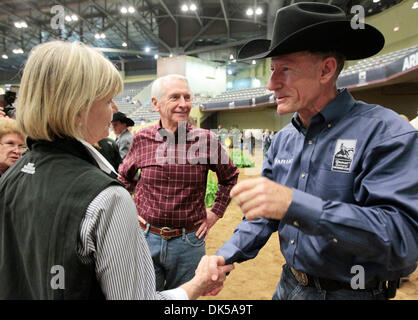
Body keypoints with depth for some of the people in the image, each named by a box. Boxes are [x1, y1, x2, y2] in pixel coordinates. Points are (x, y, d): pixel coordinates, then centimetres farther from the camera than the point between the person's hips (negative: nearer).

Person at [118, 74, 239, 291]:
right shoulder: (141, 139, -4)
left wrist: (216, 212, 5)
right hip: (147, 238, 1)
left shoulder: (206, 140, -8)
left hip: (188, 242, -1)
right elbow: (124, 176, 16)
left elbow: (230, 176, 9)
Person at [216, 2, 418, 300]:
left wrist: (294, 204, -37)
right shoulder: (283, 140, 1)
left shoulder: (386, 133, -19)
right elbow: (263, 214, 6)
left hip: (353, 291, -5)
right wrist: (226, 255, -8)